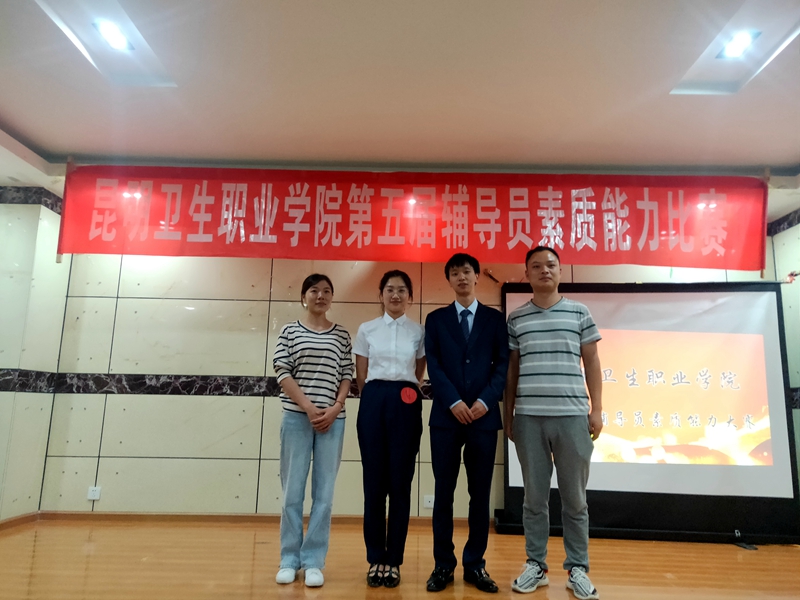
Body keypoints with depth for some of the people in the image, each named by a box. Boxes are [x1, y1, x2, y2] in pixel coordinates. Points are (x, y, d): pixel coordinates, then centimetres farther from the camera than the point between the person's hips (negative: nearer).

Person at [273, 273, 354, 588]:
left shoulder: (342, 335, 8)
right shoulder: (289, 331, 4)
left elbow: (347, 376, 6)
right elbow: (283, 373, -2)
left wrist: (335, 408, -8)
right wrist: (308, 407, -11)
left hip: (333, 419, 1)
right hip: (297, 417, -1)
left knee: (324, 492, 4)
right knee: (293, 491, 5)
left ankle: (314, 561, 15)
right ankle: (289, 559, 19)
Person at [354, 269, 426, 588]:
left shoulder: (420, 331, 7)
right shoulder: (366, 330, 7)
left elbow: (418, 375, 13)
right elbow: (360, 377, 9)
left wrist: (402, 392, 10)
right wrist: (377, 396, 5)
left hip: (406, 406, 0)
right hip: (373, 403, 0)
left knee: (400, 482, 3)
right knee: (374, 481, 3)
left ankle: (394, 560, 15)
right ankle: (375, 559, 16)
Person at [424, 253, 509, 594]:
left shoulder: (495, 319, 10)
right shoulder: (436, 319, 10)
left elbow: (502, 365, 3)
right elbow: (434, 366, 0)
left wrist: (485, 401, -12)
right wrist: (454, 402, -12)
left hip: (484, 415, 1)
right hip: (446, 415, 0)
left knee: (481, 494, 6)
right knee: (444, 492, 4)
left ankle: (475, 565, 19)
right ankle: (443, 565, 16)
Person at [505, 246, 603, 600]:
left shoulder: (579, 313, 6)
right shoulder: (515, 319, 8)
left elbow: (592, 363, 7)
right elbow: (511, 369, 11)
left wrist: (597, 410, 1)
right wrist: (507, 415, 9)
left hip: (572, 415, 0)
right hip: (528, 417, 1)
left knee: (574, 498, 8)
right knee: (534, 497, 9)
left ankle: (577, 569, 22)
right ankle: (536, 566, 22)